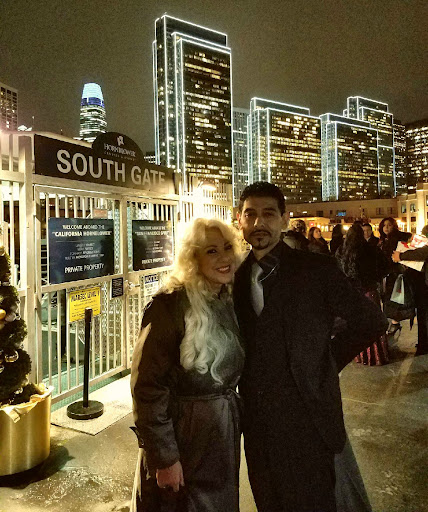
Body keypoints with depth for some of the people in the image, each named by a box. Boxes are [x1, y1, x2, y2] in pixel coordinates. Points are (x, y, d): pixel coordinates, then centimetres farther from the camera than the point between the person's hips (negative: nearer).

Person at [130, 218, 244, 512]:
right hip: (182, 433, -6)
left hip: (225, 433, 7)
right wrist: (164, 457, -17)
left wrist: (235, 419, 11)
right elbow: (148, 386, -20)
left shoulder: (230, 303, 1)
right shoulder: (171, 306, -21)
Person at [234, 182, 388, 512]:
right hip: (257, 422, 4)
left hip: (306, 418, -4)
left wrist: (330, 360, -2)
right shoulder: (237, 276, 2)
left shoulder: (317, 270, -11)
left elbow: (371, 322, -2)